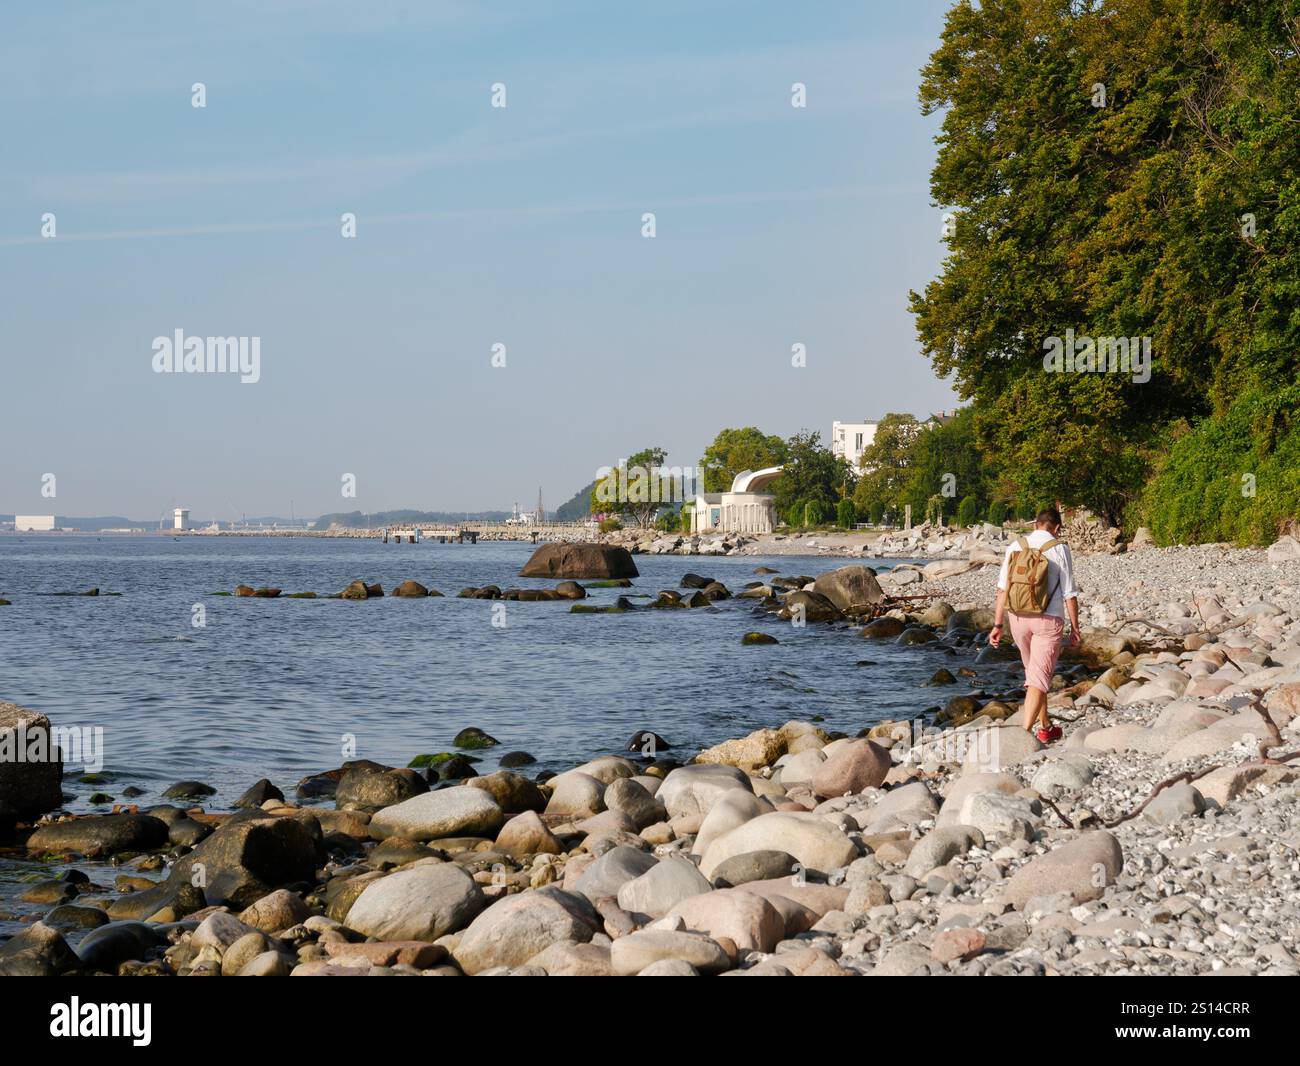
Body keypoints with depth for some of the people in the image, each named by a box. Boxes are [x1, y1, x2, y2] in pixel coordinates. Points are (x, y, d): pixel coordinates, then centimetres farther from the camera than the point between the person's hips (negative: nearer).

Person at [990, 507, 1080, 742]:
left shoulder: (1015, 546, 3)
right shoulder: (1060, 549, -6)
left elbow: (1003, 589, 2)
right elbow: (1070, 593, -4)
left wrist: (998, 625, 6)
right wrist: (1075, 627, 5)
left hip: (1018, 617, 4)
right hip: (1049, 618, -4)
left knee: (1034, 672, 21)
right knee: (1039, 677, -4)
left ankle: (1045, 726, 31)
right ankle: (1025, 731, -15)